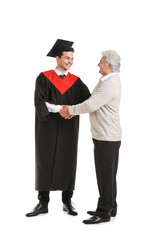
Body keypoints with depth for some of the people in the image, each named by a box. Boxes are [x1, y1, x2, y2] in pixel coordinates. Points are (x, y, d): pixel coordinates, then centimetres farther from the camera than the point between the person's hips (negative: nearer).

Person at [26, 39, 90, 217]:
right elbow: (39, 102, -13)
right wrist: (60, 108, -24)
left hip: (68, 129, 2)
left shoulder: (75, 81, 7)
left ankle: (67, 202, 19)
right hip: (48, 129, -2)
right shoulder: (44, 78, -1)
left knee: (67, 164, 7)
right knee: (45, 164, 3)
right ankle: (43, 204, 13)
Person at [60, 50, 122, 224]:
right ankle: (110, 207, 27)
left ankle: (104, 212, 6)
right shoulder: (108, 81, 15)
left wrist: (70, 109, -10)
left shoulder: (110, 84, -19)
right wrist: (73, 111, 7)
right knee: (108, 174, 16)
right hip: (106, 136, 10)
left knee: (105, 174, -3)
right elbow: (93, 102, 18)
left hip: (107, 137, -10)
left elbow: (91, 105, -24)